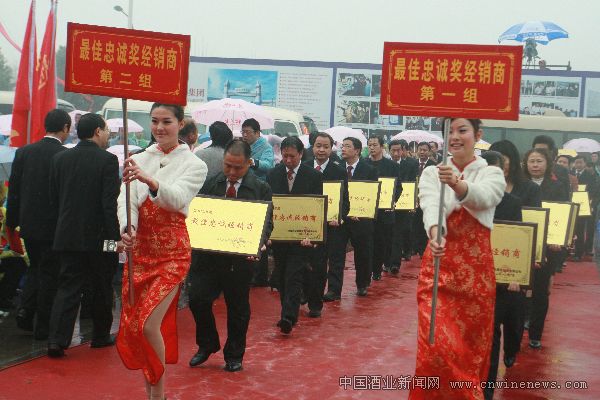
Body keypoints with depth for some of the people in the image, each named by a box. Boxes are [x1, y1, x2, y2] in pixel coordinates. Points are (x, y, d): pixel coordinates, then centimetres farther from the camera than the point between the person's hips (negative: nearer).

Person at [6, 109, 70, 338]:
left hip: (29, 224, 4)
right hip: (54, 226, -4)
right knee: (49, 275, 7)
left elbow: (13, 190, 4)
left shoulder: (23, 152, 1)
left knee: (35, 268, 23)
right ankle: (43, 327, 13)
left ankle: (25, 311, 8)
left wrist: (12, 222, 13)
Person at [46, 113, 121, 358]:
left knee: (68, 287, 6)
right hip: (98, 236, -3)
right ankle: (101, 336, 24)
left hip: (68, 235, 4)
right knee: (101, 288, 12)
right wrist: (115, 236, -11)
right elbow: (110, 203, -15)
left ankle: (57, 339, -5)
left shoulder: (60, 159, 4)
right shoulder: (107, 160, -11)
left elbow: (53, 200, 8)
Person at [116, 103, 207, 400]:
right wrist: (127, 228, -28)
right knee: (132, 326, 7)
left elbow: (178, 198, -23)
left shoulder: (193, 165, -4)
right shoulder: (139, 160, 6)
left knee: (149, 325, -14)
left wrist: (149, 180, -42)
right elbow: (127, 200, -6)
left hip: (171, 252, -4)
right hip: (139, 249, 5)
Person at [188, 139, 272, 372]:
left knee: (238, 308, 9)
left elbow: (267, 223, -4)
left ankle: (234, 356, 27)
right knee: (197, 299, -4)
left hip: (240, 258, -2)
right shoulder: (210, 184, 4)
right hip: (207, 254, 2)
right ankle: (207, 345, 22)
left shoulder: (261, 189, -2)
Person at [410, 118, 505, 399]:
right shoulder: (431, 173, 4)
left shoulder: (492, 173, 1)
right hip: (438, 266, 0)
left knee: (471, 349, 7)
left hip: (476, 269, 0)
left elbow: (483, 197, -24)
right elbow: (431, 206, -18)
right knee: (437, 348, -8)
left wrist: (457, 184, -46)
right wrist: (435, 233, -40)